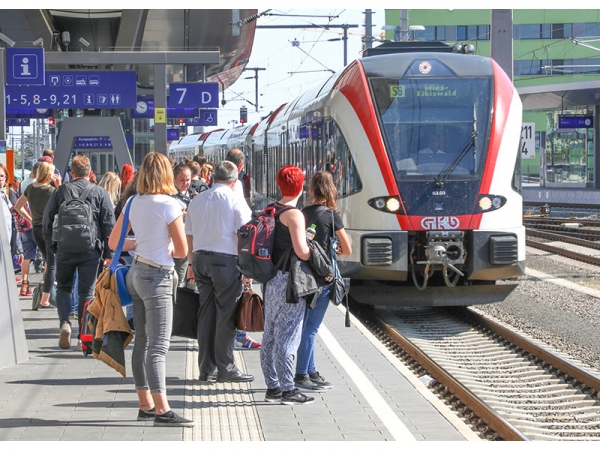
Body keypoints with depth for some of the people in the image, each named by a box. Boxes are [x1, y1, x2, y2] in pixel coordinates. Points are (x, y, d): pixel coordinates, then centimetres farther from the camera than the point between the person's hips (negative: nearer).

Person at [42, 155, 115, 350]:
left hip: (65, 248, 1)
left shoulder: (60, 192, 1)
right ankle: (84, 335, 5)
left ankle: (65, 322, -6)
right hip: (91, 250, -1)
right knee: (86, 292, 6)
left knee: (63, 287, 16)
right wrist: (108, 253, 4)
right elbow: (109, 224, -1)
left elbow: (47, 220, 3)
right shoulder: (100, 193, 0)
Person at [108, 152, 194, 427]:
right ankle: (162, 410, -14)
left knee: (142, 341, 12)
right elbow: (182, 250, -12)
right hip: (157, 277, -7)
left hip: (136, 272, 7)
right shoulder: (169, 205, -13)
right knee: (158, 345, -10)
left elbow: (113, 242, 12)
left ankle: (146, 405, 19)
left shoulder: (134, 203, 5)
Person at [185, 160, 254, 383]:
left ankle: (206, 368, 14)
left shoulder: (196, 200, 11)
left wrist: (193, 264, 21)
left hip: (200, 258, 6)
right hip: (226, 259, -6)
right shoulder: (235, 201, -6)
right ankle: (225, 368, 1)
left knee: (206, 313, 10)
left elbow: (188, 236, 14)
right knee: (226, 314, -1)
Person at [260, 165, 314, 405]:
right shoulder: (294, 214, -15)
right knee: (287, 338, -4)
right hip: (289, 281, -8)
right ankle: (288, 390, 0)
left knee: (270, 336, 12)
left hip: (271, 279, 8)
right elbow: (302, 252, -22)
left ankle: (272, 387, 20)